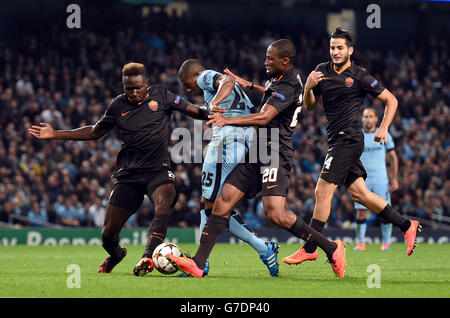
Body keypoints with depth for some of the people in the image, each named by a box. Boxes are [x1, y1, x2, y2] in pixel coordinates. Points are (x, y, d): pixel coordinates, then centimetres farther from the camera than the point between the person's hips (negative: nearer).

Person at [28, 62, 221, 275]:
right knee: (108, 234, -1)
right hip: (128, 173, 2)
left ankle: (147, 258, -47)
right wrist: (54, 134, 16)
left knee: (163, 204, -36)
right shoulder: (118, 106, 8)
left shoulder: (160, 95, 3)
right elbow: (94, 132, 21)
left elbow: (194, 111, 5)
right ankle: (116, 254, 35)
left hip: (158, 170, -2)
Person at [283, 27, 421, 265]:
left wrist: (383, 127, -10)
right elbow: (309, 106, 13)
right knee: (359, 194, 9)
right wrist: (308, 87, -7)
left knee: (322, 192, -10)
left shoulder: (359, 76, -7)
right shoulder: (322, 71, 10)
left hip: (348, 139, -7)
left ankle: (310, 248, -5)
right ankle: (407, 226, 19)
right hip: (337, 141, 7)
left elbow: (391, 100, 0)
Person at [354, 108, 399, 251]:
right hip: (361, 180, 0)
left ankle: (386, 242, 6)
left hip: (380, 179, 0)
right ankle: (361, 243, 4)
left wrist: (395, 179, 7)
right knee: (361, 212, -4)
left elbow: (393, 157, 11)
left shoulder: (384, 135, 5)